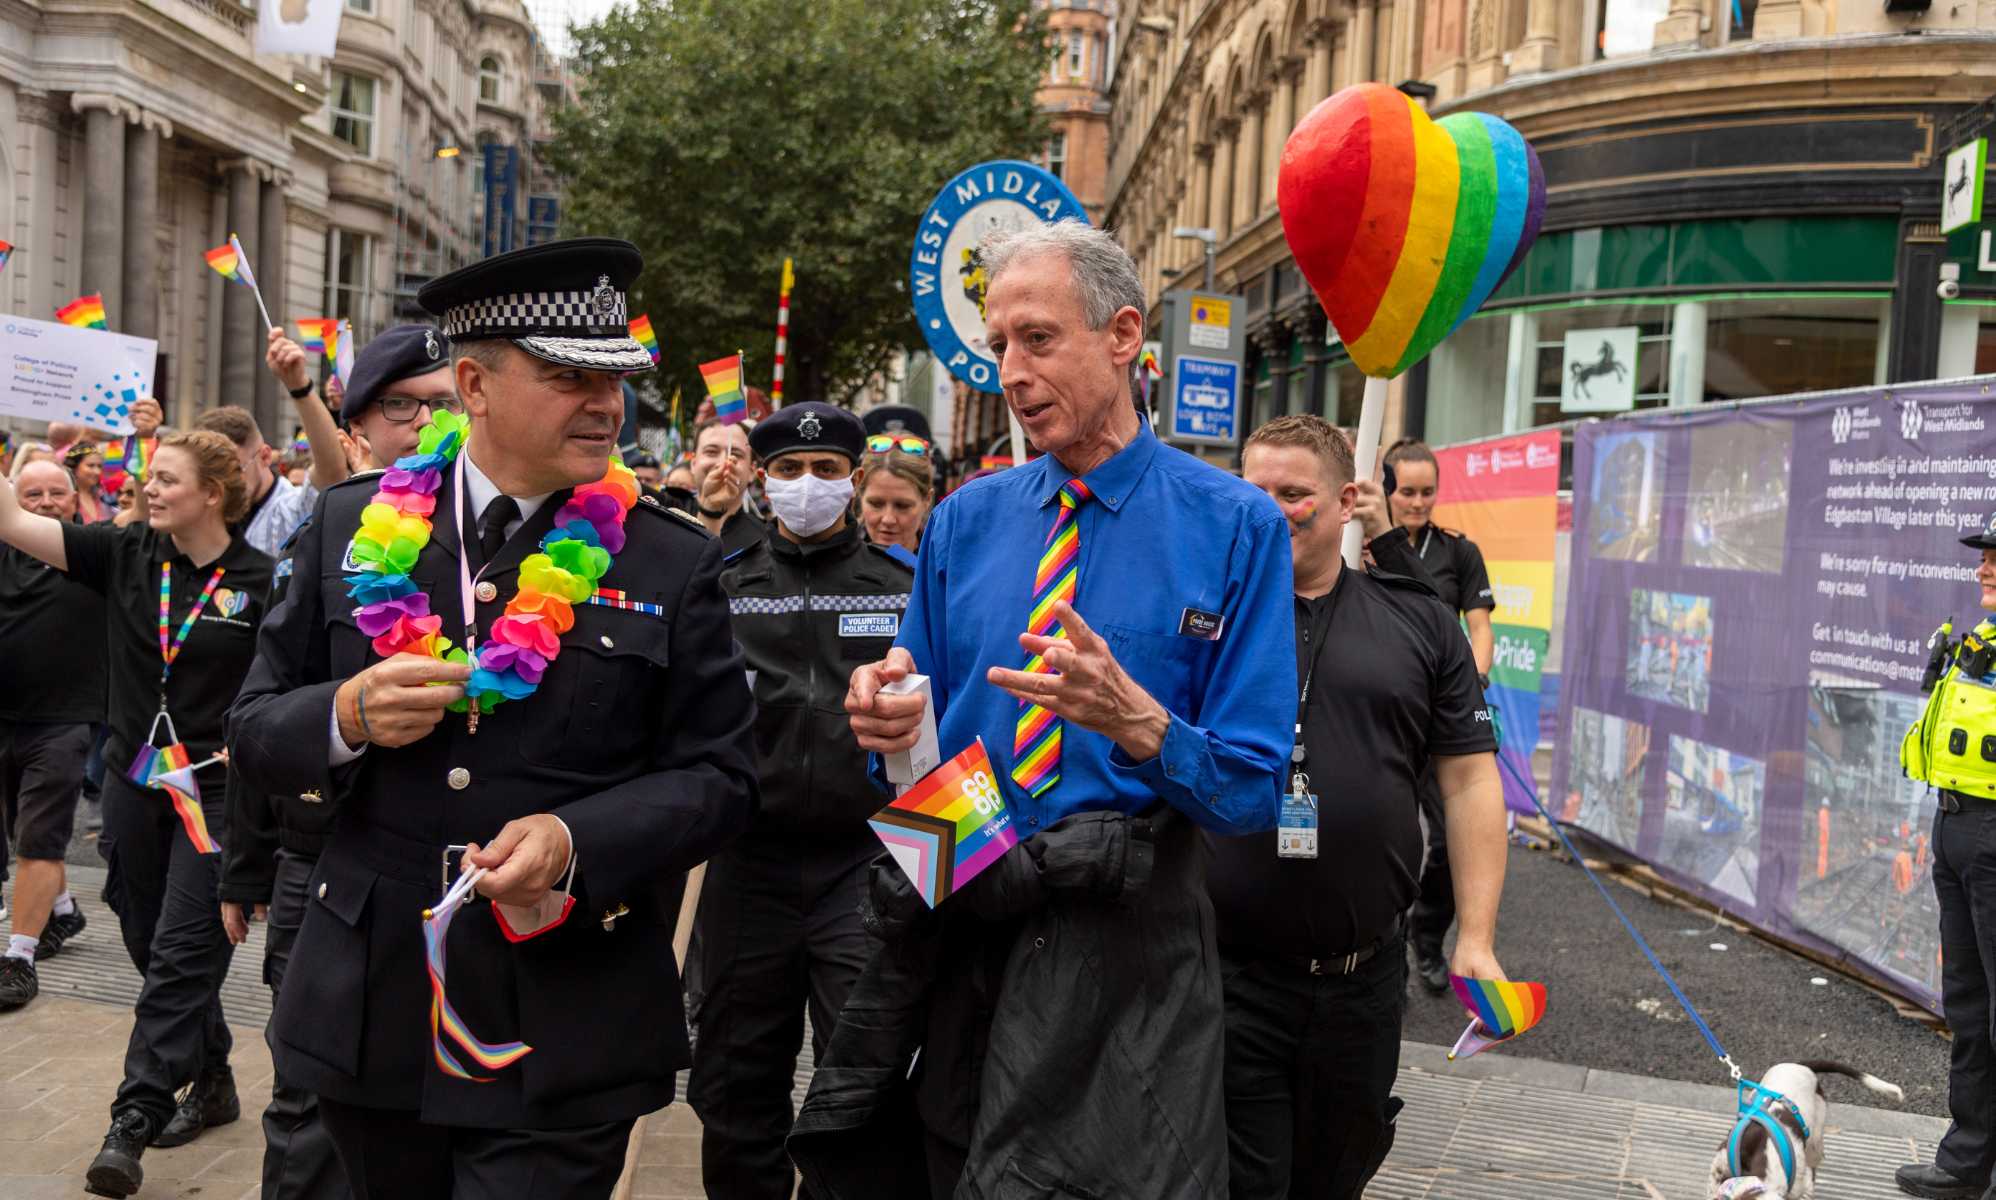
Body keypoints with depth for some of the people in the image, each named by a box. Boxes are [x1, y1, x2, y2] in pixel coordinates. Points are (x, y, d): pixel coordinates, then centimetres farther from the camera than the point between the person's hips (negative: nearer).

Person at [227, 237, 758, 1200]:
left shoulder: (673, 564, -3)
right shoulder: (355, 528, 2)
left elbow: (719, 777, -3)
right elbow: (254, 728, 7)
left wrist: (576, 840, -19)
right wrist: (346, 718, -15)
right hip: (371, 1015, 3)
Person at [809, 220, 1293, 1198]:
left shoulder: (1236, 527, -7)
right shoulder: (965, 521, 6)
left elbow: (1252, 791, -10)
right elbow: (921, 743, 10)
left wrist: (1138, 723, -28)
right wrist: (886, 721, -12)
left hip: (1122, 942, -3)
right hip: (954, 921, 4)